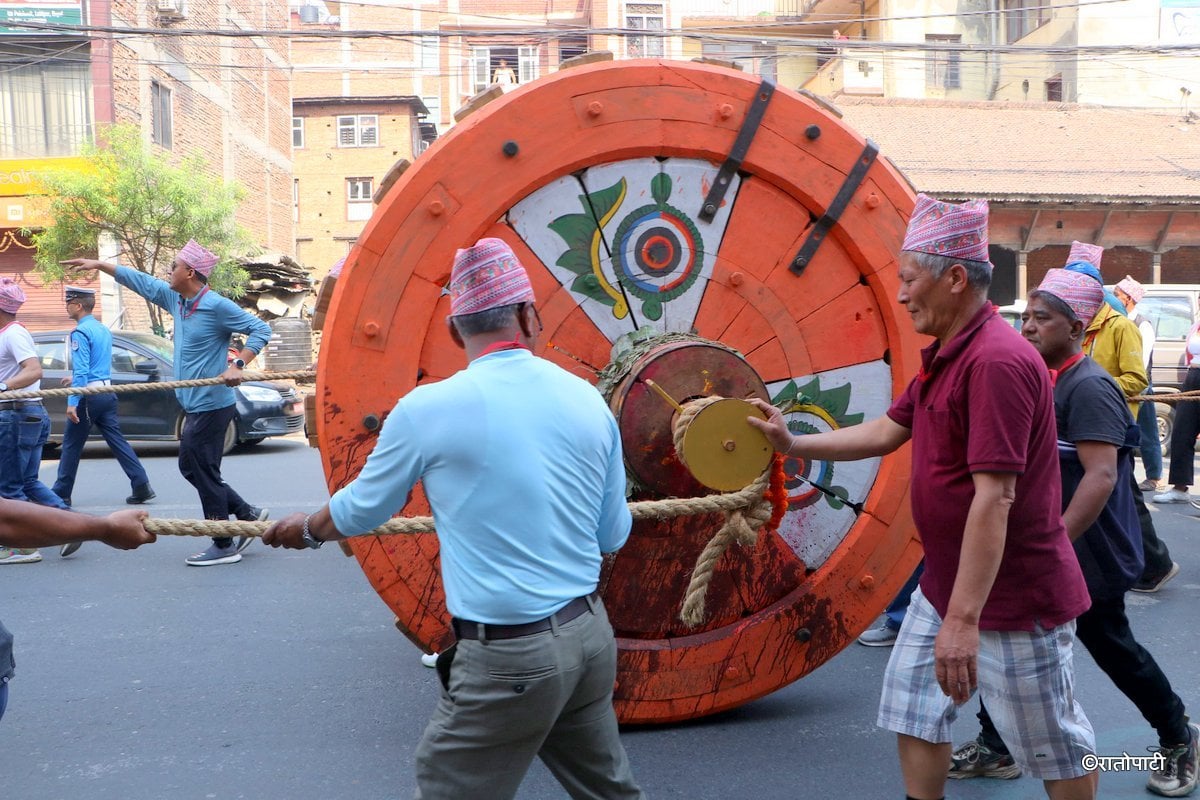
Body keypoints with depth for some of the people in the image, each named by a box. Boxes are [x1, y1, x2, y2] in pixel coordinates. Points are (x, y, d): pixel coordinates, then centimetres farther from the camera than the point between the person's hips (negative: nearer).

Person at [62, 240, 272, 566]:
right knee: (191, 467, 16)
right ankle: (248, 515, 21)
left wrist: (237, 365, -28)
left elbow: (261, 329, -19)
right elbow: (141, 282, 20)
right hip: (195, 405, 9)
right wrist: (98, 265, 24)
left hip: (211, 405, -9)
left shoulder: (217, 306, -17)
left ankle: (224, 547, 7)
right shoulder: (175, 298, 9)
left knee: (204, 473, -3)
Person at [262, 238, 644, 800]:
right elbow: (613, 536, 9)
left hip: (509, 658, -5)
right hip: (591, 633, 5)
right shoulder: (589, 400, 0)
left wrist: (305, 530, 28)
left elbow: (361, 511, 6)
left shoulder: (427, 409, -11)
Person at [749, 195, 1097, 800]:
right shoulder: (943, 357, 8)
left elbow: (993, 499, -30)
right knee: (914, 713, 16)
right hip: (943, 585, 9)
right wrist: (793, 445, 11)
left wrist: (963, 619, -30)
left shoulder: (997, 360, -26)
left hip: (1014, 596, -9)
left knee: (1055, 748, 8)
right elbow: (886, 432, 16)